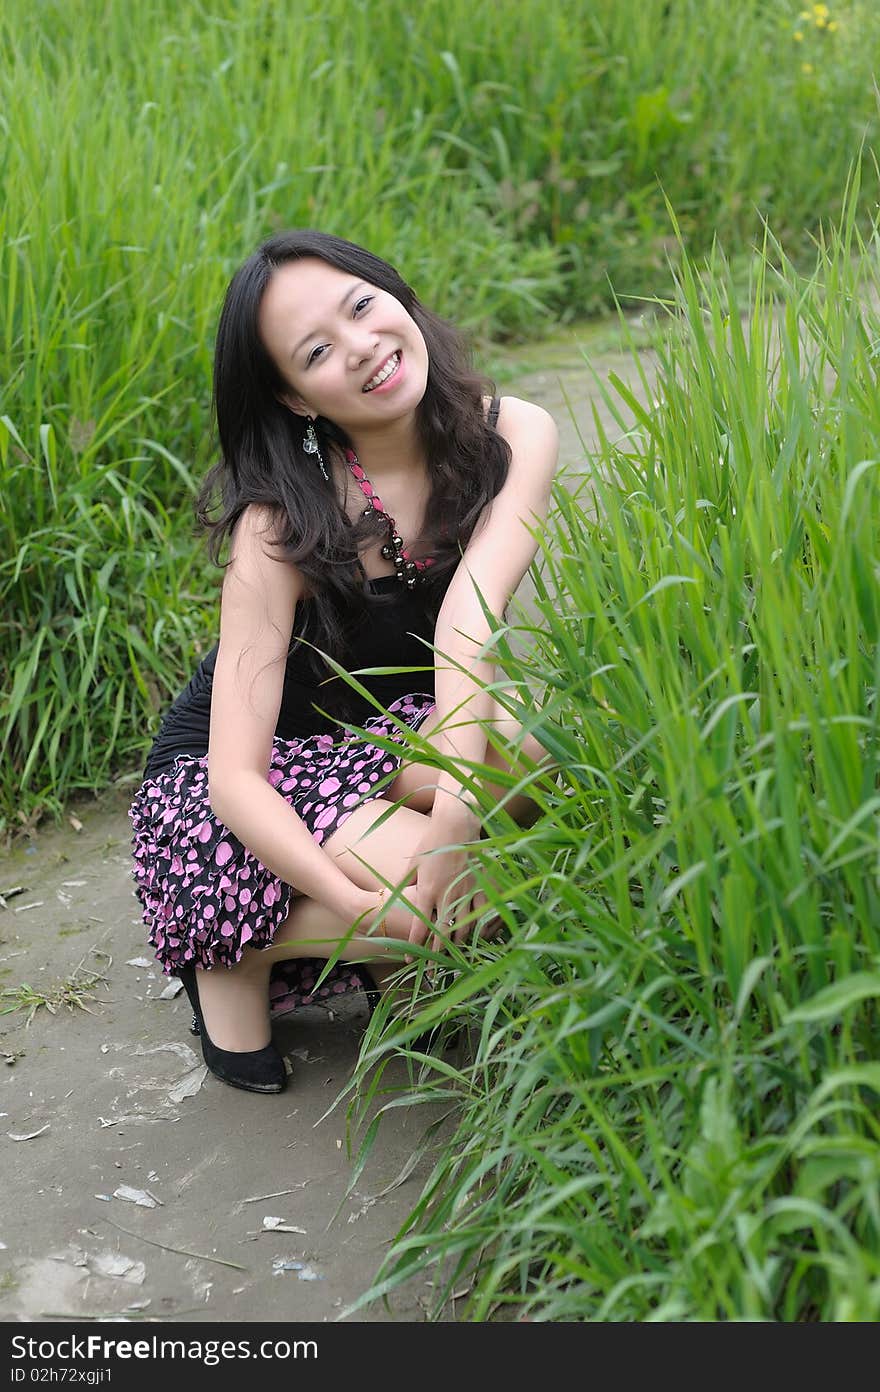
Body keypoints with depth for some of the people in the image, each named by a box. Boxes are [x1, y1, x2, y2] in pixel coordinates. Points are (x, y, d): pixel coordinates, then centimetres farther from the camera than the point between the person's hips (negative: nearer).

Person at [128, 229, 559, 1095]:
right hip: (224, 785, -4)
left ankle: (394, 968, -3)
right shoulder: (281, 523, -26)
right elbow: (236, 776, -29)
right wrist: (359, 902, -43)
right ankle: (235, 953, -3)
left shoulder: (510, 437, -16)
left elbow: (470, 614, -31)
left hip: (393, 739, 4)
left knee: (537, 774, -30)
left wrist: (457, 806, -46)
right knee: (461, 899, -30)